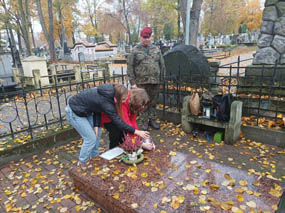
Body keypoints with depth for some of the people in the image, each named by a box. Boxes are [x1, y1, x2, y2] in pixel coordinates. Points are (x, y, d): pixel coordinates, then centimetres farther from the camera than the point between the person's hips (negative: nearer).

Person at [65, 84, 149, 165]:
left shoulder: (109, 91, -10)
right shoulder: (105, 102, -33)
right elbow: (118, 121, -28)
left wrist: (96, 125, -8)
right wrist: (136, 132, -23)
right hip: (74, 112, -8)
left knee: (97, 133, 10)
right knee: (91, 138, -7)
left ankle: (94, 158, 27)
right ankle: (82, 164, 13)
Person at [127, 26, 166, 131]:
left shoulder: (156, 50, 11)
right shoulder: (135, 50, 2)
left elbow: (162, 65, 14)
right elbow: (130, 67, -1)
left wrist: (161, 79, 8)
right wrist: (132, 82, -6)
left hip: (155, 82, 3)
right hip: (142, 82, -2)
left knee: (153, 102, 11)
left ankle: (152, 120, 26)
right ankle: (144, 122, 19)